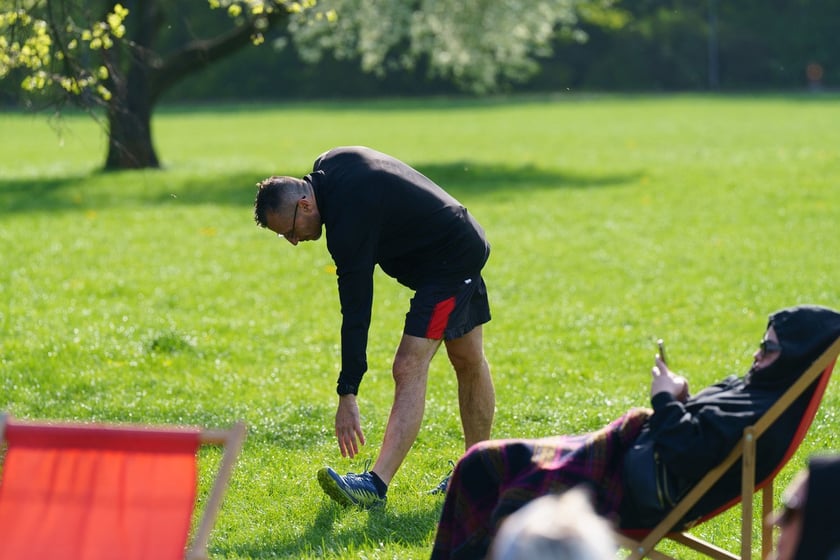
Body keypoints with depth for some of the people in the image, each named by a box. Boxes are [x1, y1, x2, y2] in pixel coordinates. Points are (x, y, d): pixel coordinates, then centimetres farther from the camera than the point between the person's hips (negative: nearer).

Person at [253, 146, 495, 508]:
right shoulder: (328, 166, -5)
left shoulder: (349, 219, -30)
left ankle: (376, 485, -28)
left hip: (450, 262, -11)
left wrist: (347, 394, -30)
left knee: (409, 369, -19)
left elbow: (355, 312, -31)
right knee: (468, 362, 20)